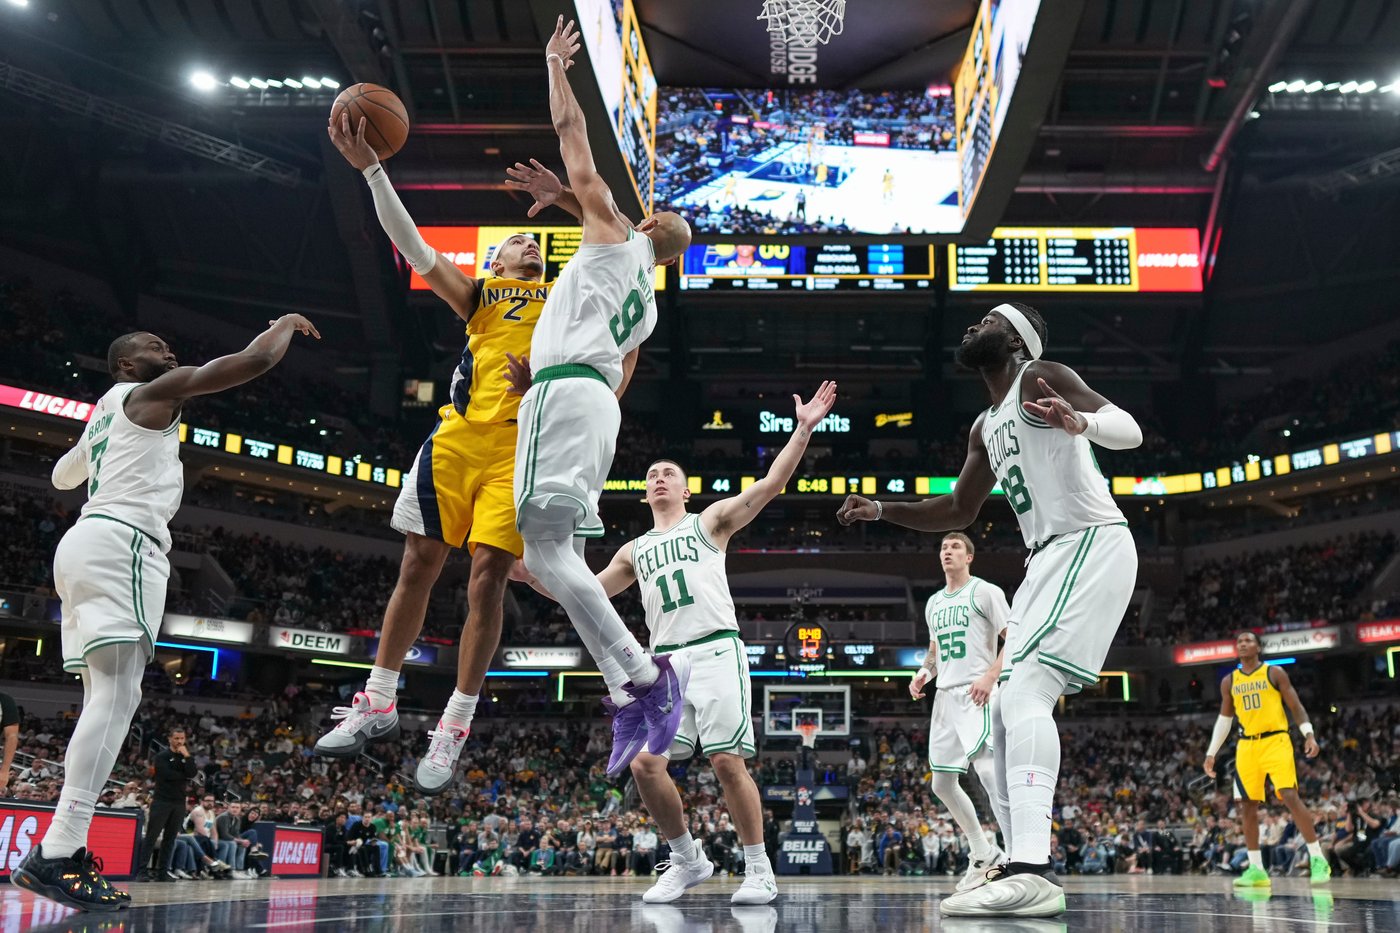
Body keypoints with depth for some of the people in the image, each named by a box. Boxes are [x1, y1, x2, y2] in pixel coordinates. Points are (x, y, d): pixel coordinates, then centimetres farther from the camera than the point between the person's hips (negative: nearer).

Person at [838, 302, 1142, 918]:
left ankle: (1031, 871, -32)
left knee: (1024, 693, -24)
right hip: (1048, 559, 10)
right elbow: (959, 511, 30)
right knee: (1007, 715, 7)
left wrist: (1080, 422, -41)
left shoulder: (1040, 378, -4)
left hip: (1091, 544, -10)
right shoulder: (986, 428, 22)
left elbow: (1129, 431, -18)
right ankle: (1025, 867, 11)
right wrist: (881, 510, 21)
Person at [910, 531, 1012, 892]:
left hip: (977, 694, -8)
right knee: (942, 783, 9)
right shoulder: (933, 602, 19)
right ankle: (983, 853, 23)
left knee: (989, 772, -24)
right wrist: (923, 671, 10)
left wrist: (991, 676, -21)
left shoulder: (986, 592, -2)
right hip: (945, 696, 8)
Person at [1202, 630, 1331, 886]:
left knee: (1290, 797, -16)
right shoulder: (1229, 681, 10)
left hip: (1276, 741, -4)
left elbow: (1296, 706, -1)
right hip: (1246, 746, 4)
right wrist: (1211, 753, 13)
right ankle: (1256, 869, 8)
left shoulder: (1275, 673, 0)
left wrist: (1309, 734, -17)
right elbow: (1224, 719, 17)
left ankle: (1318, 859, -7)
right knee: (1247, 805, 2)